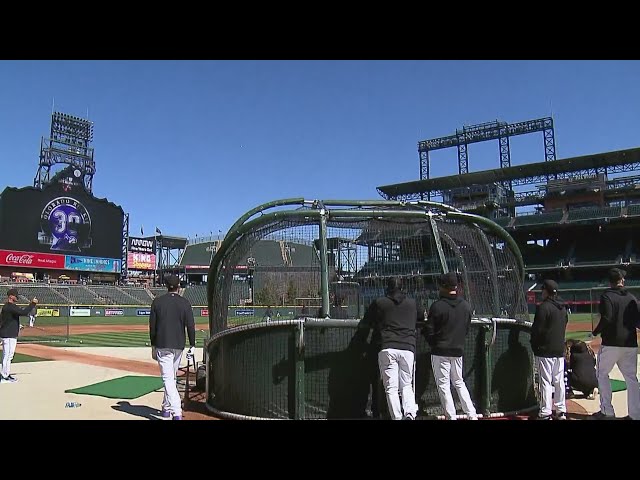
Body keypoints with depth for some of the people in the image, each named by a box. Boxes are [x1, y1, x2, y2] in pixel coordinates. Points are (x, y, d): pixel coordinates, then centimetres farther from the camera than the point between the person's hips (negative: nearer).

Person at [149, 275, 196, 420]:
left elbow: (152, 326, 2)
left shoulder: (157, 302, 0)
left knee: (168, 378, -5)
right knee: (172, 377, 18)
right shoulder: (185, 303, -1)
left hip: (162, 345, -2)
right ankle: (166, 408, 30)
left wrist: (153, 346, 10)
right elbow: (190, 325, -5)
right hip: (178, 345, 2)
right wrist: (192, 345, 0)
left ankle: (177, 412, -16)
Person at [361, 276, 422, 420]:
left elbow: (365, 322, 16)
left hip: (387, 349, -2)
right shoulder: (412, 303, 15)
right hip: (408, 349, 2)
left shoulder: (379, 303, 7)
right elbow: (422, 316, 34)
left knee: (391, 387, 3)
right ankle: (410, 413, -7)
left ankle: (397, 417, -2)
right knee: (407, 385, 12)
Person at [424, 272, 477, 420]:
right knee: (459, 383, 19)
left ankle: (451, 416, 4)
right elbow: (467, 329, 10)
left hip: (440, 352, -5)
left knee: (443, 385, 4)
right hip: (458, 350, 6)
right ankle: (472, 414, 16)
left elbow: (429, 331, -12)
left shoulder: (437, 306, -15)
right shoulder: (466, 306, 2)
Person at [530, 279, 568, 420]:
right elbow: (563, 327, 16)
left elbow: (537, 329, -15)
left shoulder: (543, 307, -15)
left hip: (545, 350, -8)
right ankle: (561, 411, 20)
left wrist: (534, 346, -2)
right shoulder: (563, 308, 10)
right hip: (560, 350, 8)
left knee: (546, 382, -4)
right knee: (559, 381, 13)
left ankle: (545, 413, -2)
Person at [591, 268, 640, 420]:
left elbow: (606, 319, -17)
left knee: (602, 374, 8)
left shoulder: (607, 296, -8)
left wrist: (596, 332, -3)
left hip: (611, 343, -5)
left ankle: (607, 411, 7)